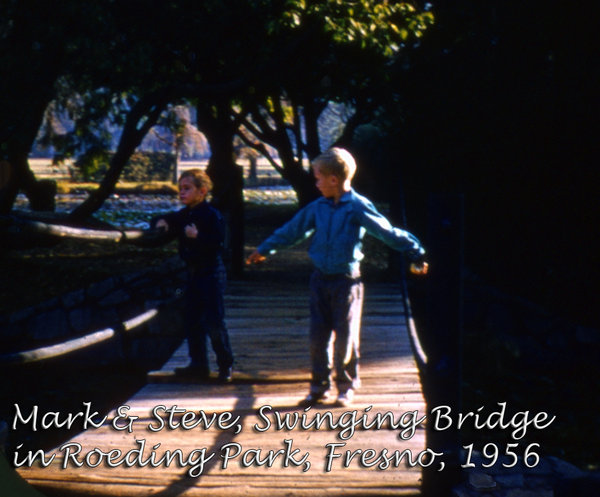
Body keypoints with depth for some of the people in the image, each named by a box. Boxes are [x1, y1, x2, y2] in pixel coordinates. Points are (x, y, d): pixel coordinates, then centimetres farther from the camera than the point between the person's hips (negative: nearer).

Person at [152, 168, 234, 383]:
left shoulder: (211, 215, -14)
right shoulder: (183, 215, 10)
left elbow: (218, 243, -22)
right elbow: (167, 222, 21)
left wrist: (197, 236, -31)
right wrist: (160, 222, -1)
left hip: (211, 273, -8)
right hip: (193, 273, 9)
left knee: (213, 321, -7)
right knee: (191, 320, 11)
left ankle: (225, 365, 3)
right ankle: (199, 365, 20)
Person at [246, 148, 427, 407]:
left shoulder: (358, 206, -10)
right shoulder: (317, 208, 6)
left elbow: (387, 232, -9)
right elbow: (292, 230, 19)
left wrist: (416, 253, -12)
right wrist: (263, 249, 29)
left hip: (347, 280, -5)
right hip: (321, 279, 5)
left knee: (346, 336, 1)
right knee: (318, 335, 5)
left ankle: (346, 387, 16)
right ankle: (319, 386, 16)